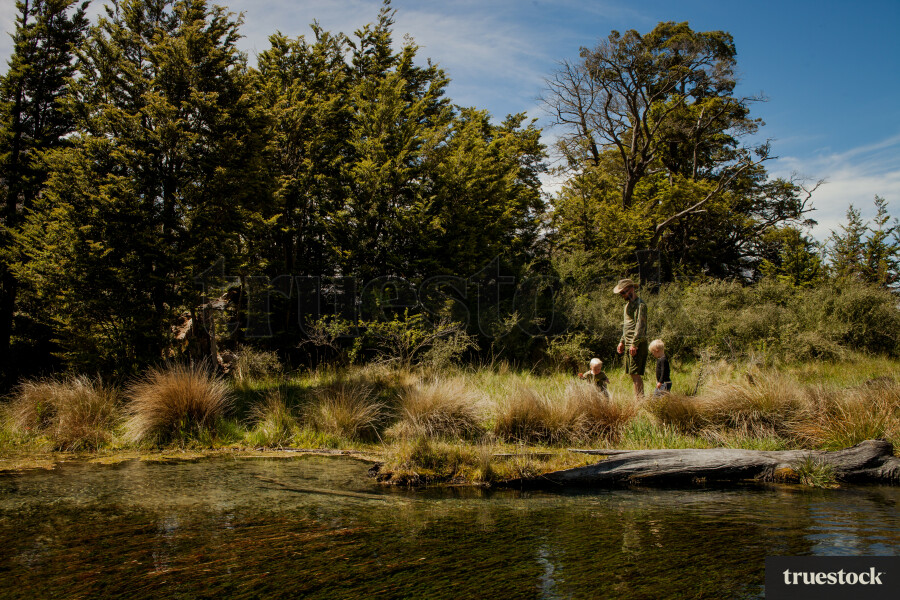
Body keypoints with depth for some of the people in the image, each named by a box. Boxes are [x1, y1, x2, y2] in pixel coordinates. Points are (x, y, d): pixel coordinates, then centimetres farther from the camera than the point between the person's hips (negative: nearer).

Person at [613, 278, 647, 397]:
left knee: (636, 373, -11)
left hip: (637, 345, -10)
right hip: (629, 344, 10)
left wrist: (634, 344, -23)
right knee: (632, 374, 10)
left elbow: (640, 326, -19)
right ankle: (638, 399, 15)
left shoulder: (640, 305, -11)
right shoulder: (628, 304, 19)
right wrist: (622, 342, 22)